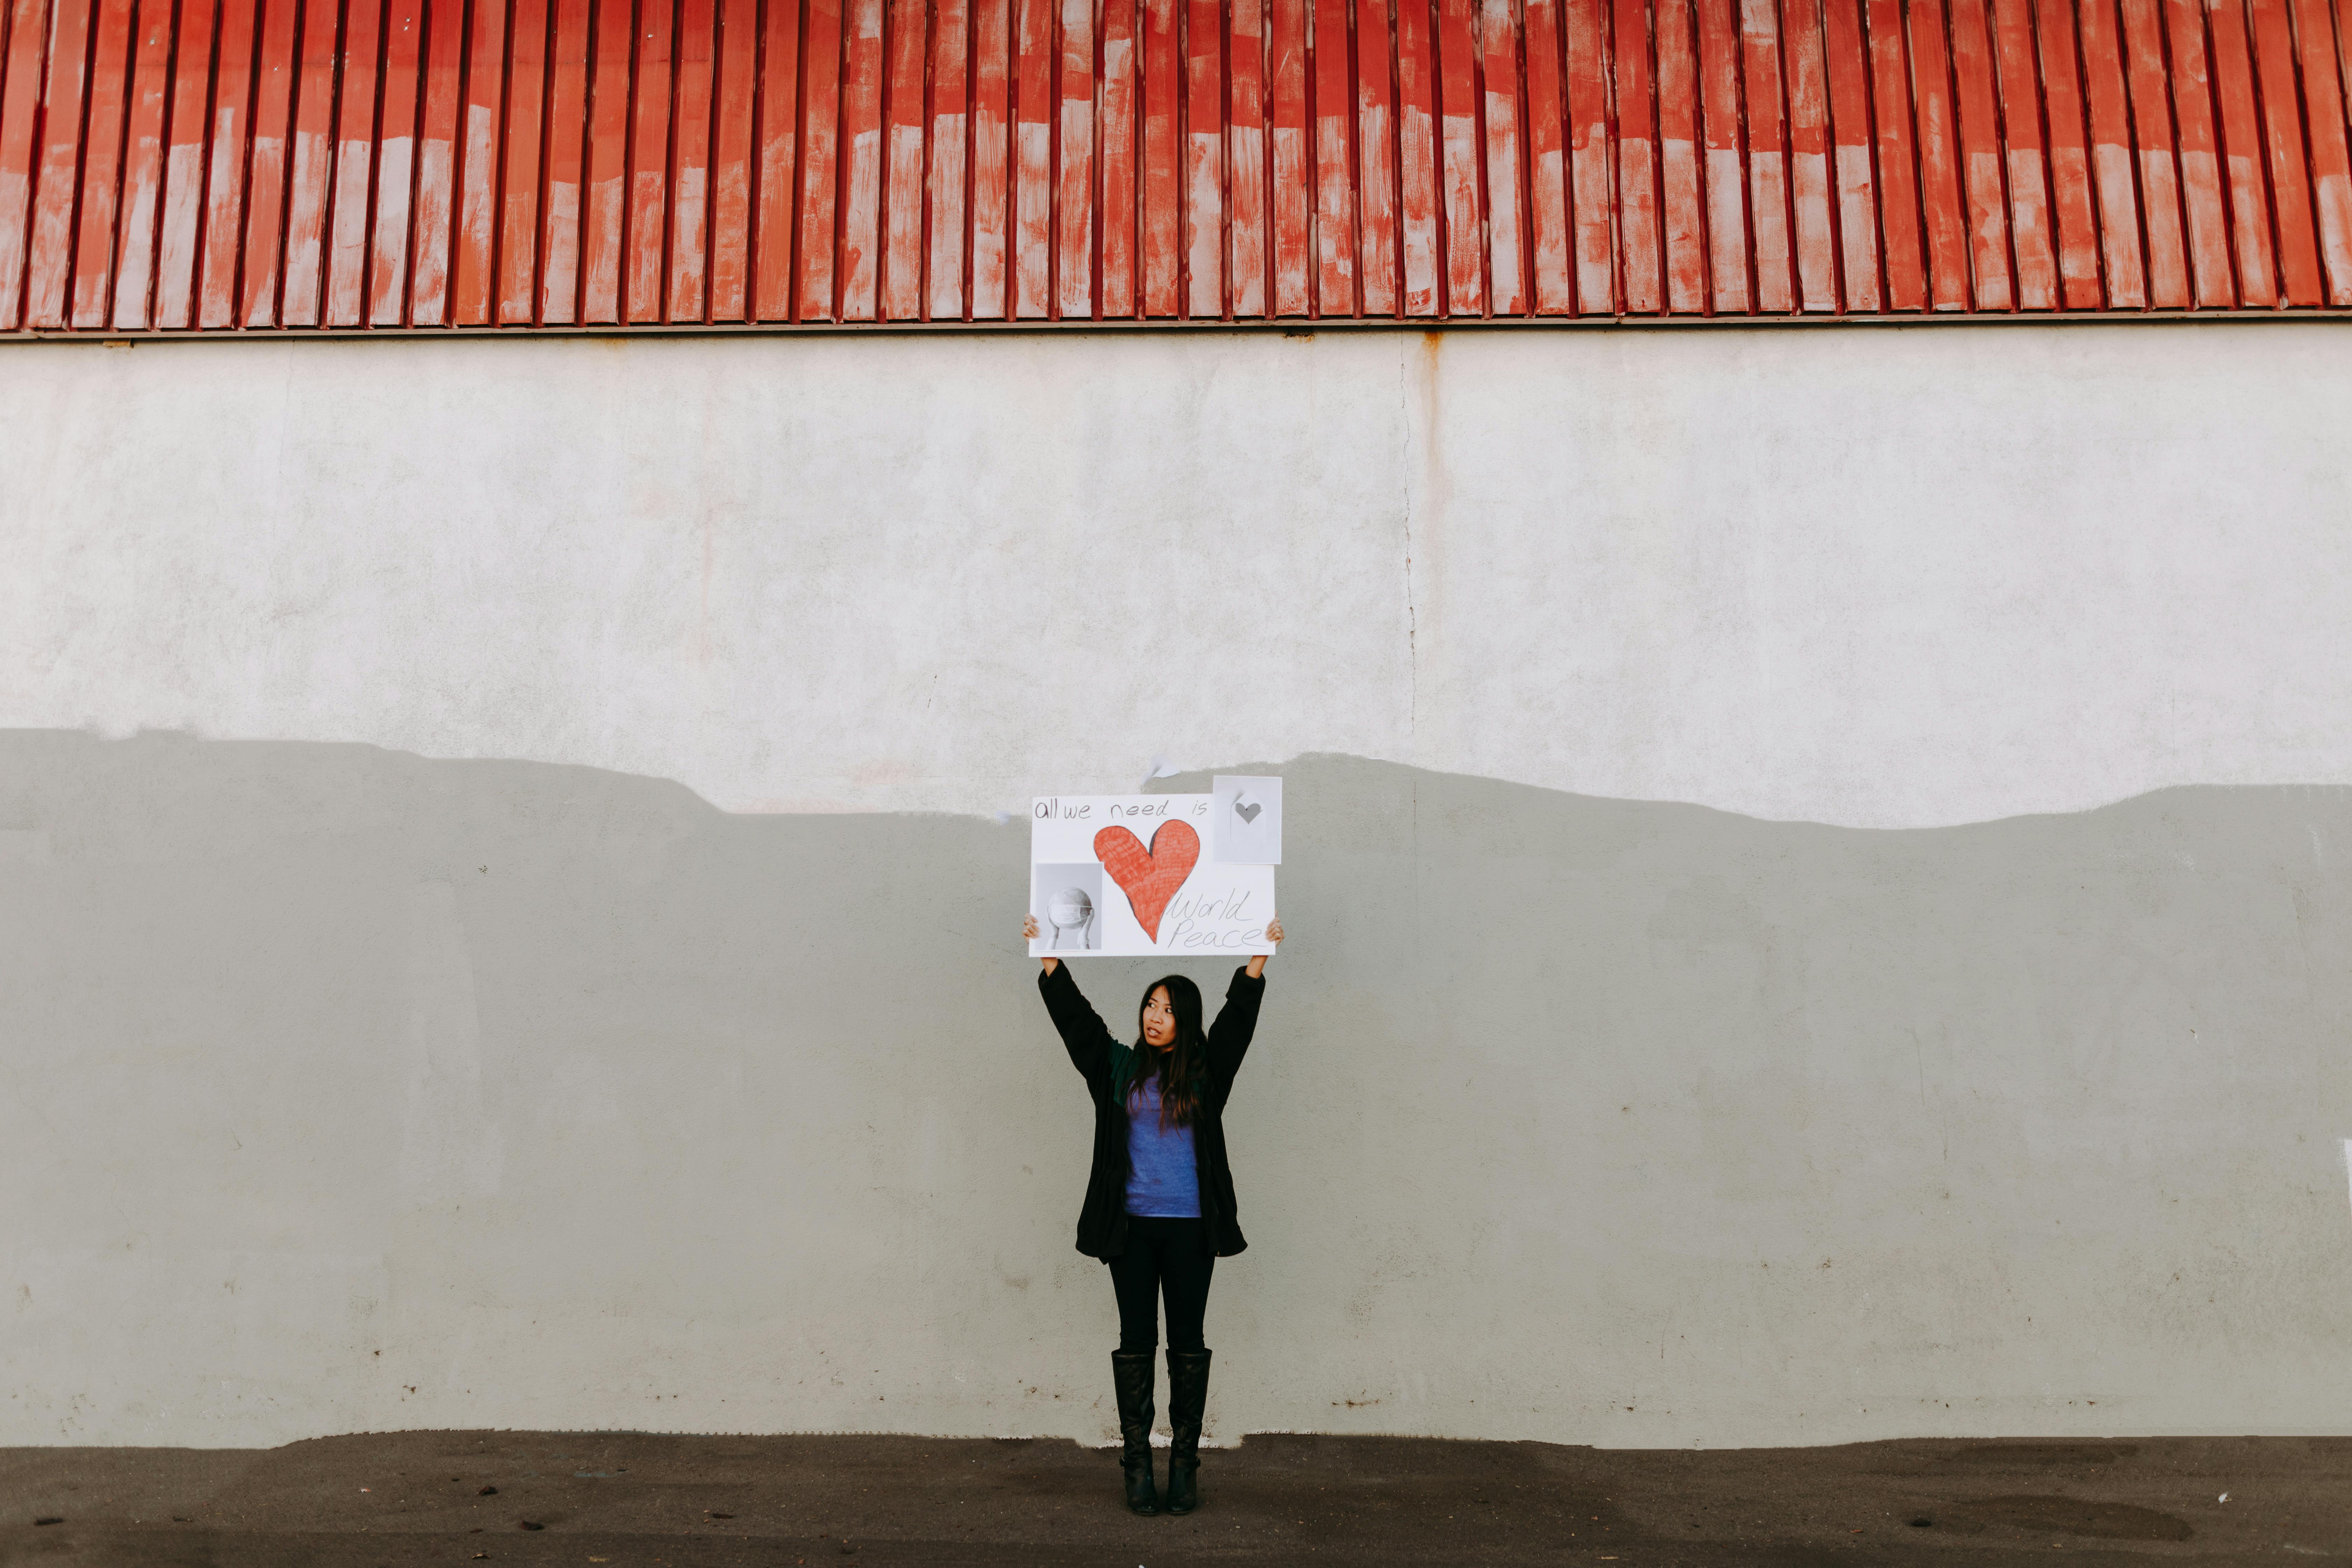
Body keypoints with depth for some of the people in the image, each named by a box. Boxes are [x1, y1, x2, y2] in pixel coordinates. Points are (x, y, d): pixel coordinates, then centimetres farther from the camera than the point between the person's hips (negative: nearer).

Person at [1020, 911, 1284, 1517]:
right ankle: (1138, 1462, 12)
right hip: (1131, 1225, 1)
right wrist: (1048, 956, -8)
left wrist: (1259, 957, -14)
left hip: (1190, 1227, 0)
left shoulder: (1206, 1071, 5)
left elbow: (1239, 1018, -5)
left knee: (1187, 1342, 5)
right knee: (1136, 1342, 4)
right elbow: (1074, 1015, 0)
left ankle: (1185, 1463, 13)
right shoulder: (1118, 1067, 7)